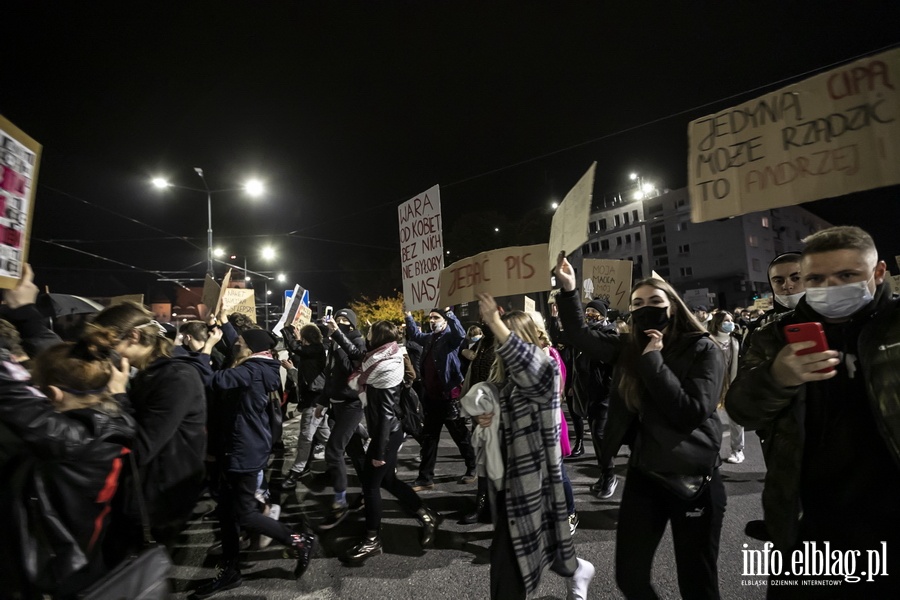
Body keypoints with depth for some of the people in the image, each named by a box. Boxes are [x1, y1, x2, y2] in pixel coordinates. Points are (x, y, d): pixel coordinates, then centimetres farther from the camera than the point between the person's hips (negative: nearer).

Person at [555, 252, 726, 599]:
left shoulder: (702, 349, -11)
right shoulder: (627, 348, 1)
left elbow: (692, 413, -22)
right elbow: (580, 334, -2)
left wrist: (653, 360, -21)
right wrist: (568, 289, -13)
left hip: (693, 480, -3)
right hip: (643, 476, 4)